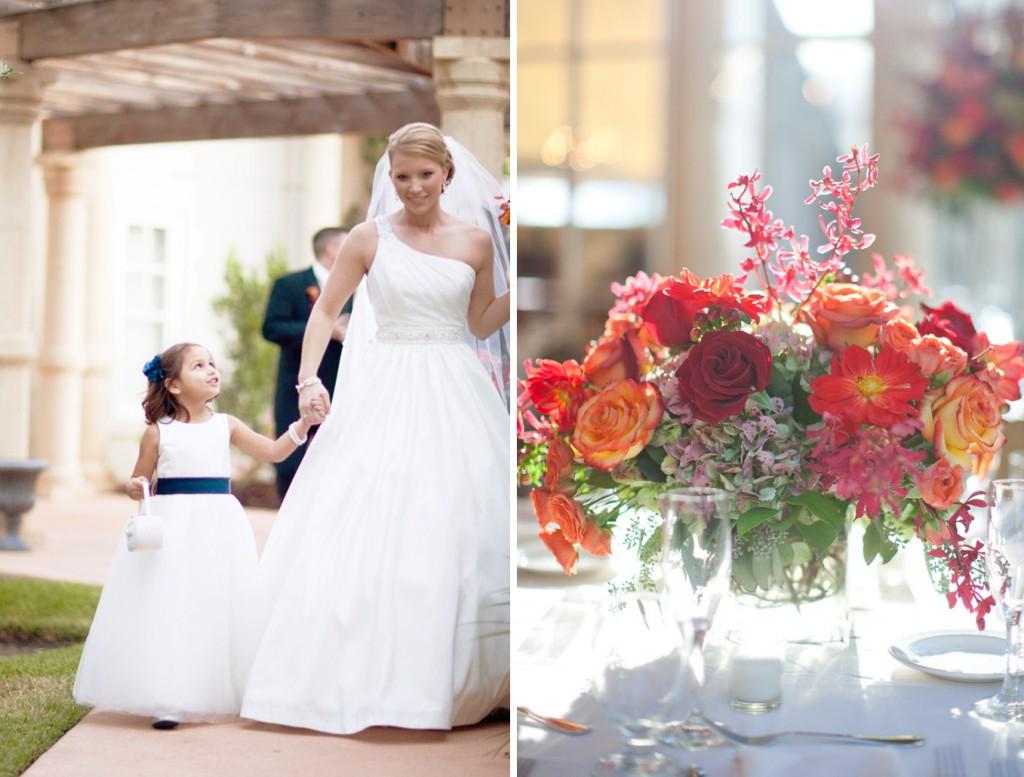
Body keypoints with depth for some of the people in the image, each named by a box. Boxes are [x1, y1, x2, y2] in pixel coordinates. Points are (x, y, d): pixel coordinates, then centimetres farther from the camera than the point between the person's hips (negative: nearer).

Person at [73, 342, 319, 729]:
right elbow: (139, 481, 8)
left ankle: (217, 694, 12)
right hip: (170, 527, -2)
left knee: (217, 606, 3)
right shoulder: (158, 432, 0)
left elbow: (273, 452, 2)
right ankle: (166, 700, -3)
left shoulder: (226, 425, 6)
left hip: (218, 527, 2)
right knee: (169, 608, -6)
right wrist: (136, 488, -14)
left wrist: (303, 423, -11)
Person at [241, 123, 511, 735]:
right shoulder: (370, 239, 1)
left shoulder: (476, 241, 5)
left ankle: (451, 677, 13)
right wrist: (309, 378, -7)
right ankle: (364, 674, 3)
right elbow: (326, 310, 5)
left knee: (456, 533, 2)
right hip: (384, 391, -1)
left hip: (454, 394, 1)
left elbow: (481, 325, 13)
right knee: (366, 526, -5)